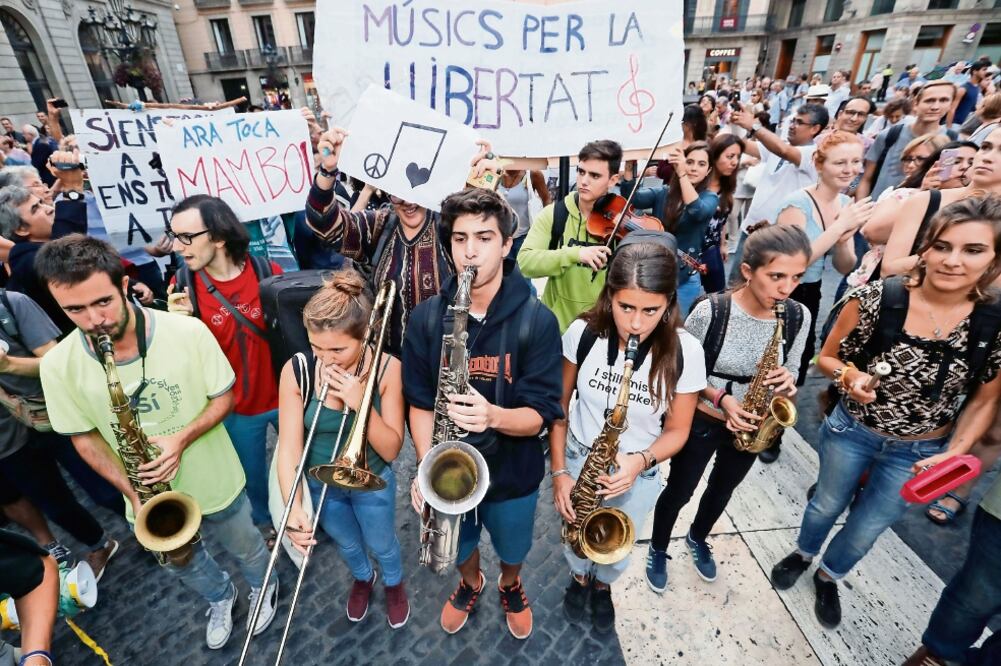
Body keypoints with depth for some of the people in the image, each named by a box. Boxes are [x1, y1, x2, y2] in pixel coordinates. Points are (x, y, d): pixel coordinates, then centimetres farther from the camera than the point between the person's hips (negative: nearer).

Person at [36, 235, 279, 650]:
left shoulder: (188, 332, -25)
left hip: (217, 485, -2)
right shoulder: (58, 365, -17)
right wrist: (131, 491, -17)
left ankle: (264, 587, 58)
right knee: (182, 566, 29)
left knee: (245, 549, 25)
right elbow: (85, 437, -4)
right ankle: (220, 598, 62)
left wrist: (183, 438, -29)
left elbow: (224, 396, -13)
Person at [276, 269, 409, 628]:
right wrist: (294, 507, -37)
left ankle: (394, 584, 62)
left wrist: (361, 404, -38)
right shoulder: (296, 371, -25)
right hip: (320, 484, 2)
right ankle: (363, 578, 65)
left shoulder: (386, 368, -27)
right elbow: (288, 447, -23)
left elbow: (391, 450, -24)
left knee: (382, 546, 26)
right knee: (347, 545, 31)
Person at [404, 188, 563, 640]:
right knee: (458, 548, 29)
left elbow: (541, 414, -19)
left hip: (513, 473, -1)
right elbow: (421, 403, -8)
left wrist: (493, 416, -39)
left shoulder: (537, 320, -20)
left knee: (512, 550, 27)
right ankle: (470, 583, 64)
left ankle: (510, 585, 63)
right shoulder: (426, 318, -13)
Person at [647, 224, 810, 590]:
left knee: (722, 491, 27)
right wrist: (719, 397, -26)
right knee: (679, 492, 15)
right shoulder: (710, 311, -26)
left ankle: (698, 539, 57)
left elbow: (791, 371, 2)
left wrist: (786, 381, -20)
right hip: (702, 420, -4)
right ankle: (658, 550, 44)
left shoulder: (799, 316, -12)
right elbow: (681, 370, -14)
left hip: (752, 425, 5)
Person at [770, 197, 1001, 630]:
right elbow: (827, 358, -9)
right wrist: (850, 375, -30)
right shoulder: (879, 298, -22)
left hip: (918, 452, 2)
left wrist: (955, 452, -14)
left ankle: (829, 577, 52)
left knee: (866, 530, 22)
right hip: (851, 431, -1)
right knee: (827, 505, 23)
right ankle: (803, 554, 55)